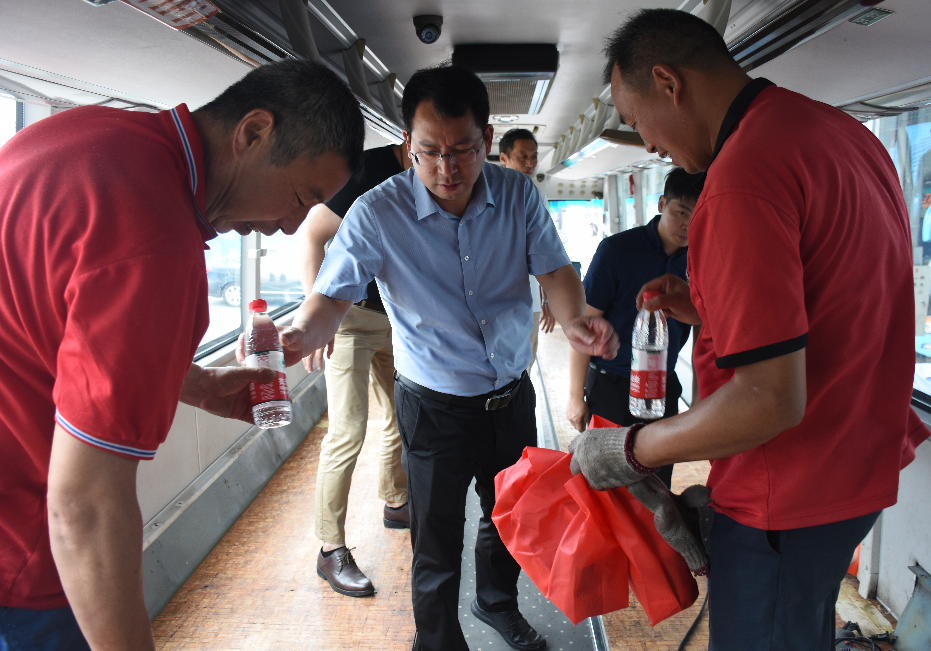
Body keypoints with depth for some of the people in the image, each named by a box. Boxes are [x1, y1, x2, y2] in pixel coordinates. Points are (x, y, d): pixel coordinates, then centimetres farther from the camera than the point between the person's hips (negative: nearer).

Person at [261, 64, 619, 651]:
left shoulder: (519, 194, -9)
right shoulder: (377, 214, -19)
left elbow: (554, 268, -8)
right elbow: (334, 295, -21)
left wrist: (574, 320, -31)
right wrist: (300, 334, -44)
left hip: (512, 395, 4)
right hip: (436, 405, -4)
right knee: (438, 545, 7)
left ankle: (499, 603, 55)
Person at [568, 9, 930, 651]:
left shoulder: (741, 177, -27)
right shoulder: (844, 131, 5)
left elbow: (771, 400, -29)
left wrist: (631, 451, -17)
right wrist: (708, 307, 8)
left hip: (789, 495, -9)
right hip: (862, 459, 10)